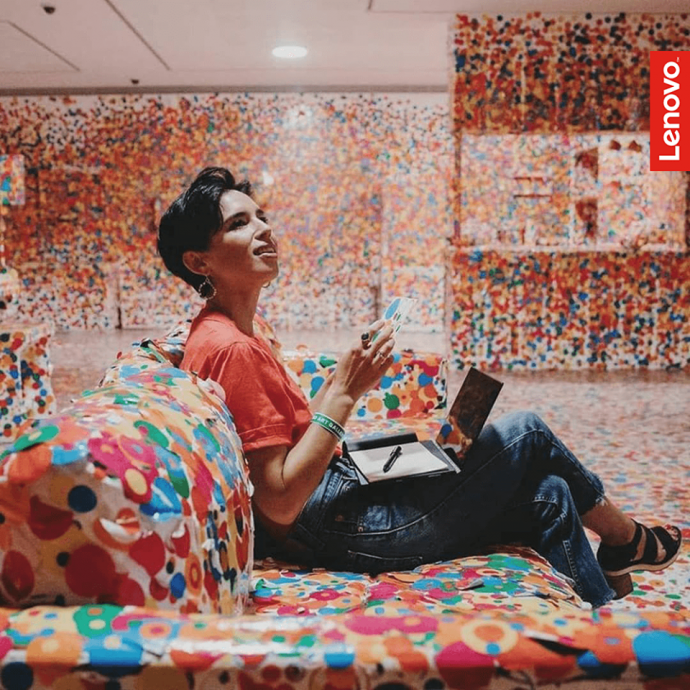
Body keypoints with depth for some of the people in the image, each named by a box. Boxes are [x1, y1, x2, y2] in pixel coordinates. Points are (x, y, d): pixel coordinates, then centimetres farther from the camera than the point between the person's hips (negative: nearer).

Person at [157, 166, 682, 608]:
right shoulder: (229, 348, -23)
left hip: (340, 494, 10)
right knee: (526, 434, -2)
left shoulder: (236, 333, 9)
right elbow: (280, 503, -25)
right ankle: (629, 541, 25)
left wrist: (343, 381, 1)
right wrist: (343, 393, -26)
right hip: (339, 533, -10)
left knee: (548, 496, 10)